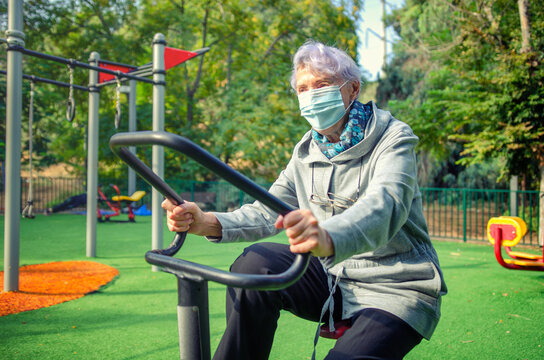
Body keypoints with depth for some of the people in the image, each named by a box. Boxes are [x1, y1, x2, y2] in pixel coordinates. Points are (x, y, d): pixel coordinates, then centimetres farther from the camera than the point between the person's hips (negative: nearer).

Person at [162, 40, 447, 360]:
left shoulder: (393, 138, -12)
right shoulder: (307, 152, 7)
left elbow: (385, 203, -32)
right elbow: (269, 211, -1)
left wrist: (328, 237, -54)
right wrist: (209, 223, -21)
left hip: (396, 288, -5)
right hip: (335, 277, 5)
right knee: (254, 265, -18)